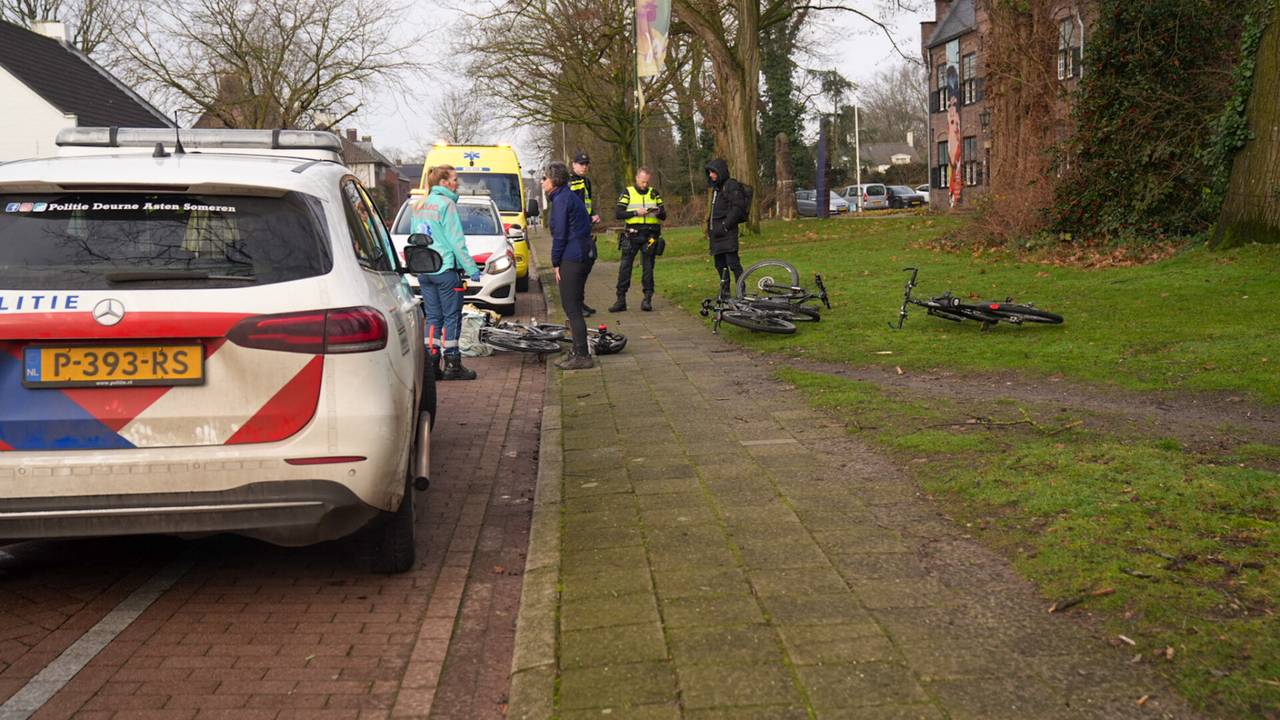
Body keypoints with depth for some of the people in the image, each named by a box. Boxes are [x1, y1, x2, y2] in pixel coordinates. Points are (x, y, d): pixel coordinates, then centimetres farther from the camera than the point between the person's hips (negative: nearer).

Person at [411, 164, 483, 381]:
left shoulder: (419, 206, 14)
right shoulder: (446, 204, -10)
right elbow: (457, 241, -13)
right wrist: (472, 268, -9)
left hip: (424, 270, 7)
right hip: (446, 268, -7)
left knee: (432, 317, 10)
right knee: (452, 317, 0)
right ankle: (452, 365, 2)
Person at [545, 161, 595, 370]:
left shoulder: (561, 200, -13)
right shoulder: (570, 196, 18)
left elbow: (560, 235, -16)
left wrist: (556, 263, -9)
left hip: (572, 258, -10)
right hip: (584, 254, 10)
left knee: (571, 307, -6)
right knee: (573, 305, 16)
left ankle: (581, 356, -6)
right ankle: (578, 352, 21)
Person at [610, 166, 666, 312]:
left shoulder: (654, 193, 12)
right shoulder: (627, 193, 5)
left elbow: (664, 215, 11)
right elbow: (617, 214, -5)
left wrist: (658, 212, -12)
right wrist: (636, 213, -16)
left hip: (650, 236, 1)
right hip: (632, 236, -1)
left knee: (648, 268, 2)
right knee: (625, 267, -3)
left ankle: (647, 299, 8)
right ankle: (621, 300, 1)